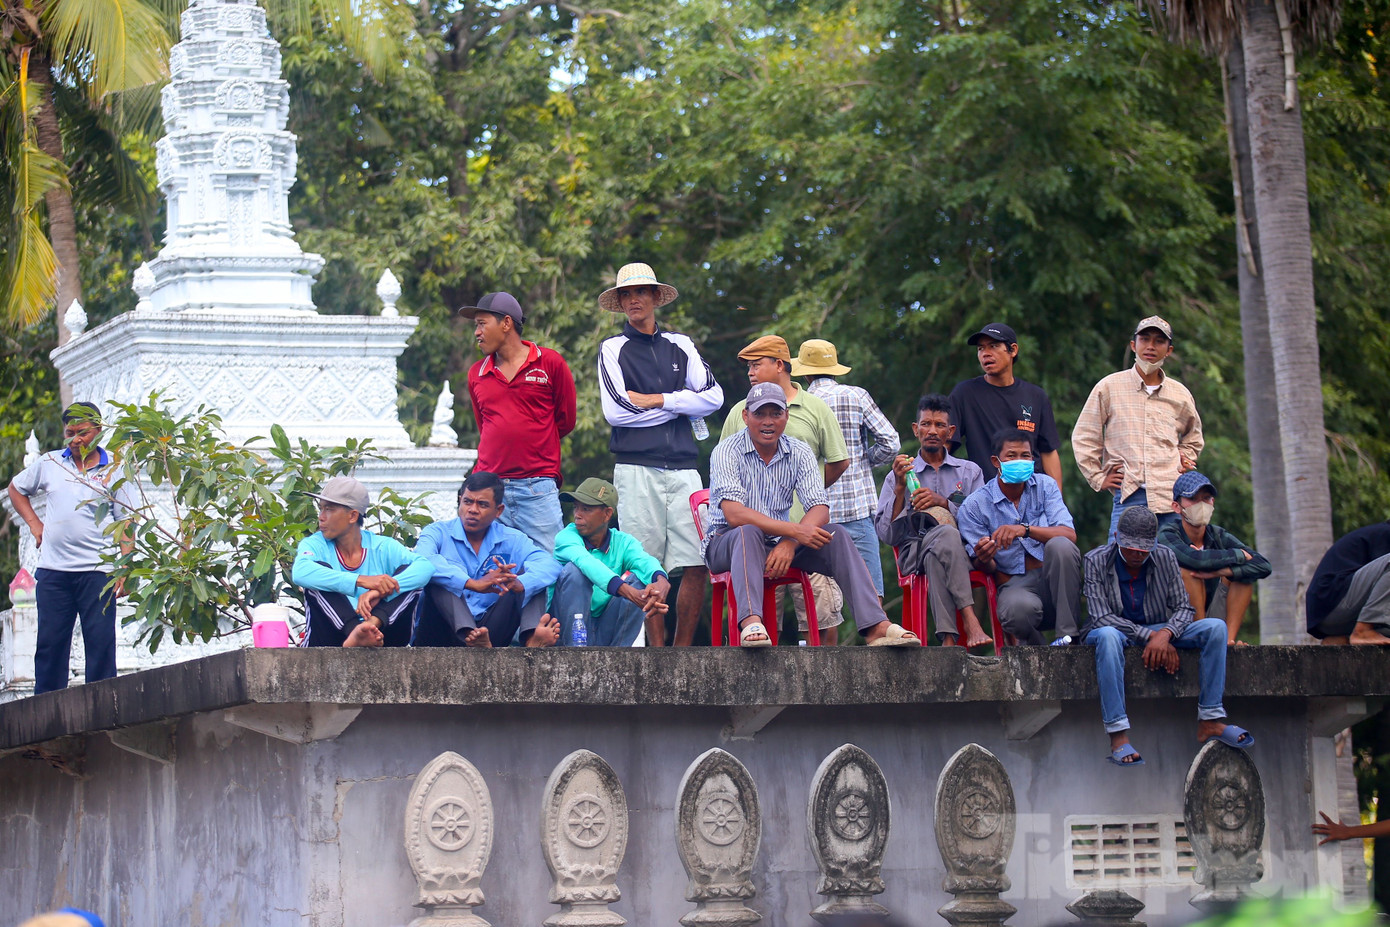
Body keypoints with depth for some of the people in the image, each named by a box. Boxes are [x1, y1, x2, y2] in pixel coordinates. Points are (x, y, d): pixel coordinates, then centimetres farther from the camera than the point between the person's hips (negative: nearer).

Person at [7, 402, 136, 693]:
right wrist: (34, 524, 13)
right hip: (53, 570, 2)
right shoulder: (49, 463, 9)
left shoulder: (114, 469, 3)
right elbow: (16, 489, 26)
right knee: (50, 643, 4)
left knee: (100, 642, -3)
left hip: (97, 570, -2)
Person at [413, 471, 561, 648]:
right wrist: (473, 584, -34)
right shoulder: (438, 533, 2)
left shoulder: (511, 540, 11)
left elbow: (549, 565, -9)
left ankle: (532, 639, -36)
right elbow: (421, 561, -23)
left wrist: (518, 584, -32)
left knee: (529, 576, -7)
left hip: (490, 632, 3)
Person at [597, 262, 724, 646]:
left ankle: (683, 647, 1)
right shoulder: (613, 349, 8)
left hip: (683, 468, 3)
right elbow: (615, 411, -6)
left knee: (699, 563, -6)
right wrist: (680, 405, 0)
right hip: (637, 469, -3)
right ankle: (655, 650, -3)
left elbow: (714, 396, 5)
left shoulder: (680, 345, 17)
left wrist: (657, 401, -4)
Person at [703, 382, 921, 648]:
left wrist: (789, 543, -28)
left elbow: (821, 511, -8)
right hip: (728, 543, -4)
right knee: (749, 533, -37)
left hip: (779, 544, 4)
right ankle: (751, 624, -58)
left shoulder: (799, 452, 3)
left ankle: (876, 626, -28)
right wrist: (794, 531, -32)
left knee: (835, 535, -17)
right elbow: (734, 514, -25)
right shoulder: (728, 452, -11)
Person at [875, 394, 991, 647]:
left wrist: (943, 502, -7)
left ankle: (948, 638, -50)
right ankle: (970, 623, -50)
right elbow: (887, 535, 9)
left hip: (965, 552, 1)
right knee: (947, 533, -38)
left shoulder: (969, 472, 23)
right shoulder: (898, 476, 22)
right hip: (915, 548, -1)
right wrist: (900, 489, -2)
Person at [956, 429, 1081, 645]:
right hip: (1014, 582, -2)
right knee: (1019, 608, -38)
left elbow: (1070, 535, -9)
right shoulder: (975, 506, 1)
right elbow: (985, 569, 2)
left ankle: (1069, 635, -22)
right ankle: (1035, 648, -2)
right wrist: (984, 560, -25)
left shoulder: (1044, 486, 5)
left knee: (1060, 545, -30)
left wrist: (1026, 529, -27)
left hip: (1051, 578, 2)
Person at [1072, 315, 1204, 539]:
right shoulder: (1109, 387, 8)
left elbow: (1192, 438, 34)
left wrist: (1185, 459, 15)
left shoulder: (1180, 395, 16)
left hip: (1172, 495, 2)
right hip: (1129, 495, -2)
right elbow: (1083, 437, 12)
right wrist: (1098, 478, 6)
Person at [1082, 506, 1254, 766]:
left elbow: (1183, 608, -5)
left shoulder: (1166, 558, -4)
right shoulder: (1096, 561, -14)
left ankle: (1210, 721, -18)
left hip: (1157, 631, 4)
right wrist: (1149, 636, -26)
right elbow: (1100, 617, -20)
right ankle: (1118, 737, -44)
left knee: (1215, 627, -16)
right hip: (1117, 632, -4)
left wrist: (1165, 634, -28)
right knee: (1108, 635, -41)